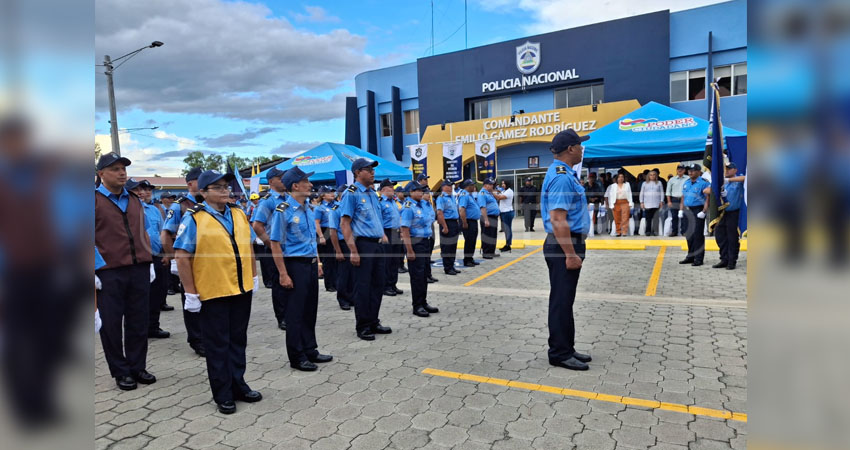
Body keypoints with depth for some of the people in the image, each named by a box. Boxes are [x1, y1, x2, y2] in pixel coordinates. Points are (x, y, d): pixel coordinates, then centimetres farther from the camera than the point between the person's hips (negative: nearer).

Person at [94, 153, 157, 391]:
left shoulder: (135, 200, 13)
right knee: (111, 323, 6)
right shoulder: (95, 200, -3)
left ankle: (137, 367, 23)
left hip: (140, 270, 4)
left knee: (139, 321, 9)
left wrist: (149, 262, 13)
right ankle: (120, 372, 20)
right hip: (109, 273, -4)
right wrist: (92, 273, -9)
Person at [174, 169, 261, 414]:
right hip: (212, 293, -5)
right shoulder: (193, 219, -10)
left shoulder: (239, 213, 6)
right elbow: (182, 257, -12)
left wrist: (253, 276, 11)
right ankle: (223, 395, 23)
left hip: (242, 290, 5)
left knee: (238, 340, 16)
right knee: (218, 344, 8)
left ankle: (238, 385, 32)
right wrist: (190, 293, -13)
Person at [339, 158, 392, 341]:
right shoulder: (351, 194, -9)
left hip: (377, 244, 8)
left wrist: (383, 236, 14)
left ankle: (373, 322, 24)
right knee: (363, 286, -1)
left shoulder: (373, 193, 15)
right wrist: (353, 251, -19)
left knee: (378, 284, 12)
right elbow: (344, 223, -14)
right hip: (363, 244, -8)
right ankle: (362, 327, 12)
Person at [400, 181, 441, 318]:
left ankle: (423, 303, 24)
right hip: (415, 243, -9)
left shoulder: (420, 205, 14)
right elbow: (405, 230, -20)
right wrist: (410, 251, -23)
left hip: (424, 242, 9)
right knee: (417, 275, -3)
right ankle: (417, 306, 6)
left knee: (424, 275, 14)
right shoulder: (408, 208, -15)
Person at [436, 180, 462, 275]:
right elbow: (439, 213, -19)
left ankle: (451, 266, 22)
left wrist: (457, 224, 16)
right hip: (447, 223, -9)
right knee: (446, 247, -1)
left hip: (454, 223, 9)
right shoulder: (441, 198, -11)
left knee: (453, 246, 13)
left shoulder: (452, 197, 15)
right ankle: (447, 268, 6)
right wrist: (444, 227, -23)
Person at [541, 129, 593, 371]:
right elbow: (558, 220, -25)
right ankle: (560, 354, 9)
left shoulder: (564, 174, 15)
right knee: (562, 301, -2)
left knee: (565, 300, 16)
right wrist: (571, 254, -24)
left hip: (569, 244, 11)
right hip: (563, 246, -11)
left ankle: (565, 349, 27)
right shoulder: (561, 177, -19)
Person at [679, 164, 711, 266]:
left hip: (698, 211, -7)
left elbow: (707, 199, -12)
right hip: (687, 211, 7)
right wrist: (681, 210, 12)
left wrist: (703, 212, -19)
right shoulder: (686, 183, 15)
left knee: (698, 235, -5)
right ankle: (690, 257, 23)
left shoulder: (704, 183, -7)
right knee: (689, 235, 12)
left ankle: (698, 259, 1)